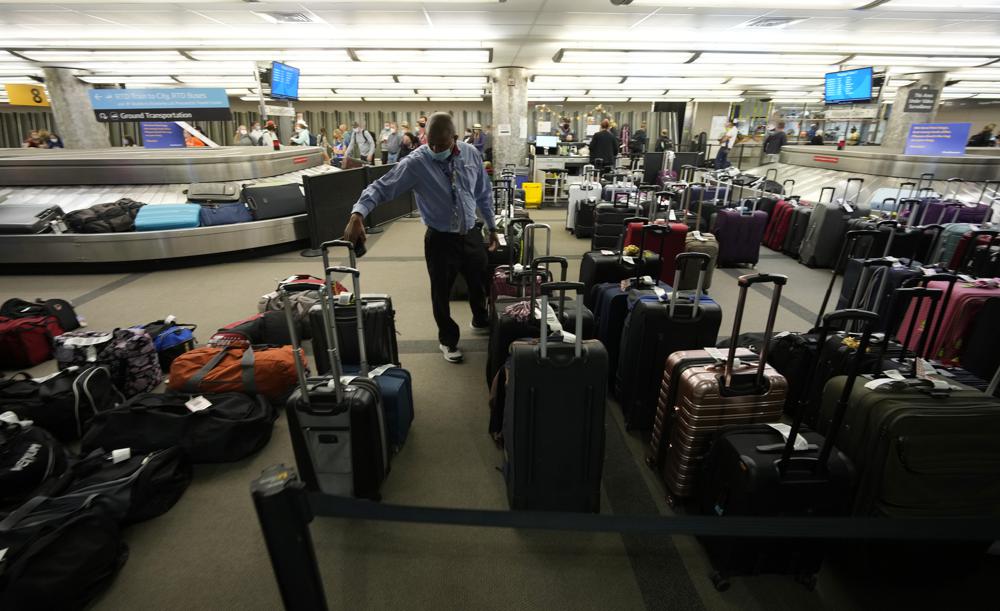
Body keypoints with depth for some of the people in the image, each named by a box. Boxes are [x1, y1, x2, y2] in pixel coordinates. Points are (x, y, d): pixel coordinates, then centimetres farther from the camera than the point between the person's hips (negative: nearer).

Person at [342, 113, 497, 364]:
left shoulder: (471, 154, -3)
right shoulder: (416, 162, -16)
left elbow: (484, 193, 7)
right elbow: (381, 187, -20)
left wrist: (492, 227, 12)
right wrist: (358, 214, -36)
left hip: (471, 235, 4)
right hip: (440, 239, -4)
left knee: (479, 283, 21)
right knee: (441, 292, 10)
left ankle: (481, 321, 52)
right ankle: (448, 339, 37)